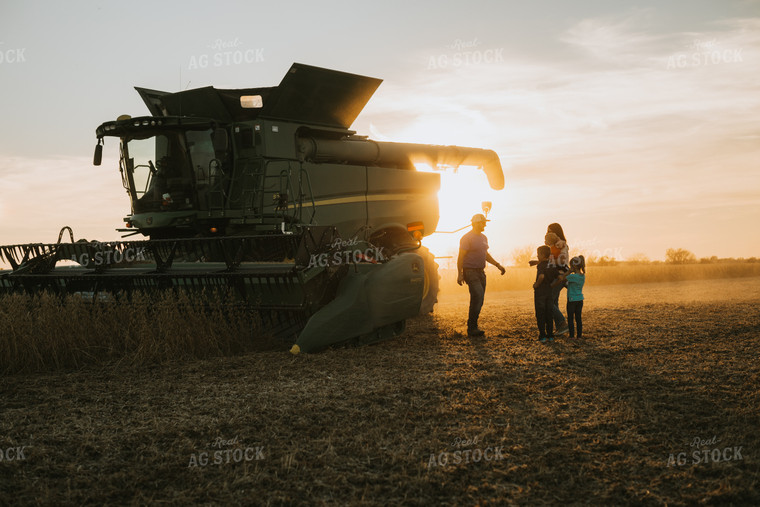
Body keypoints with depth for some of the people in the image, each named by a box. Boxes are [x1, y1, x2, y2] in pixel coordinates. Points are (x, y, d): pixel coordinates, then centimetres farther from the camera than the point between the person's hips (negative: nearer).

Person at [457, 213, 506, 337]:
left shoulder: (483, 238, 16)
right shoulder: (467, 238, -11)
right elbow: (461, 256, -13)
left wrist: (498, 265, 20)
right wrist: (459, 273, -20)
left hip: (480, 271, 9)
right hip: (470, 271, -9)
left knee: (478, 300, 7)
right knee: (477, 296, -18)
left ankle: (473, 327, 15)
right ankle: (472, 328, -14)